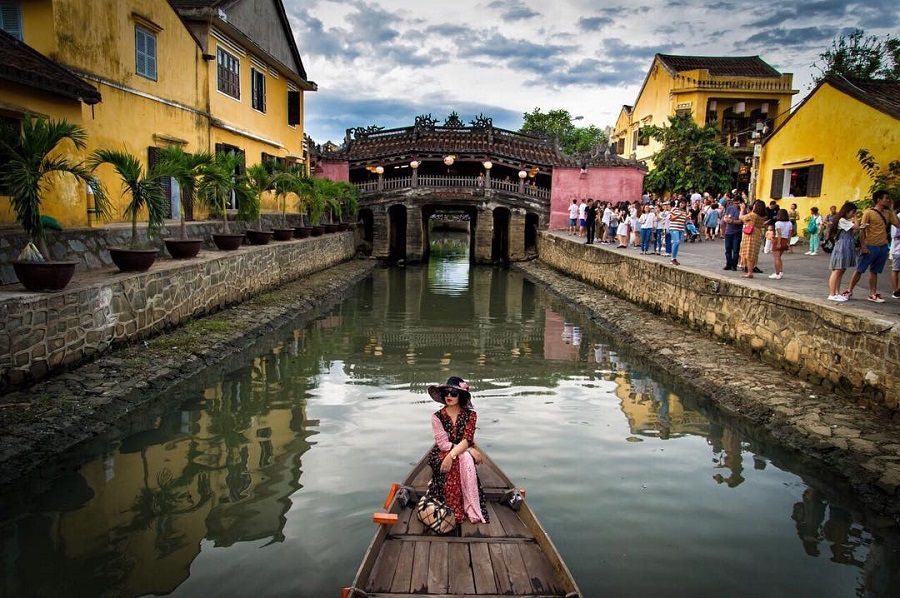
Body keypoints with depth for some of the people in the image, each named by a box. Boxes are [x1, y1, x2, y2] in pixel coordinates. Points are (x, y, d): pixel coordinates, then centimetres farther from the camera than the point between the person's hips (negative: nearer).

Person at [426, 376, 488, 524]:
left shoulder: (470, 415, -3)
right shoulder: (437, 417, -6)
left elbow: (467, 440, -16)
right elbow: (443, 444, -14)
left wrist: (451, 456, -33)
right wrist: (470, 450, -20)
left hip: (464, 454, 1)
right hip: (441, 455, -1)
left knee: (467, 461, -34)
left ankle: (470, 509, -31)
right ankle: (457, 510, -29)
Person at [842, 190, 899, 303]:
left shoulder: (888, 213, 9)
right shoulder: (869, 213, -9)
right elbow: (862, 230, -12)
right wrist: (863, 246, -17)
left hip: (883, 247, 6)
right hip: (871, 247, -6)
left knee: (874, 271, 11)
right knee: (860, 270, 1)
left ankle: (873, 294, 14)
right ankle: (849, 291, 11)